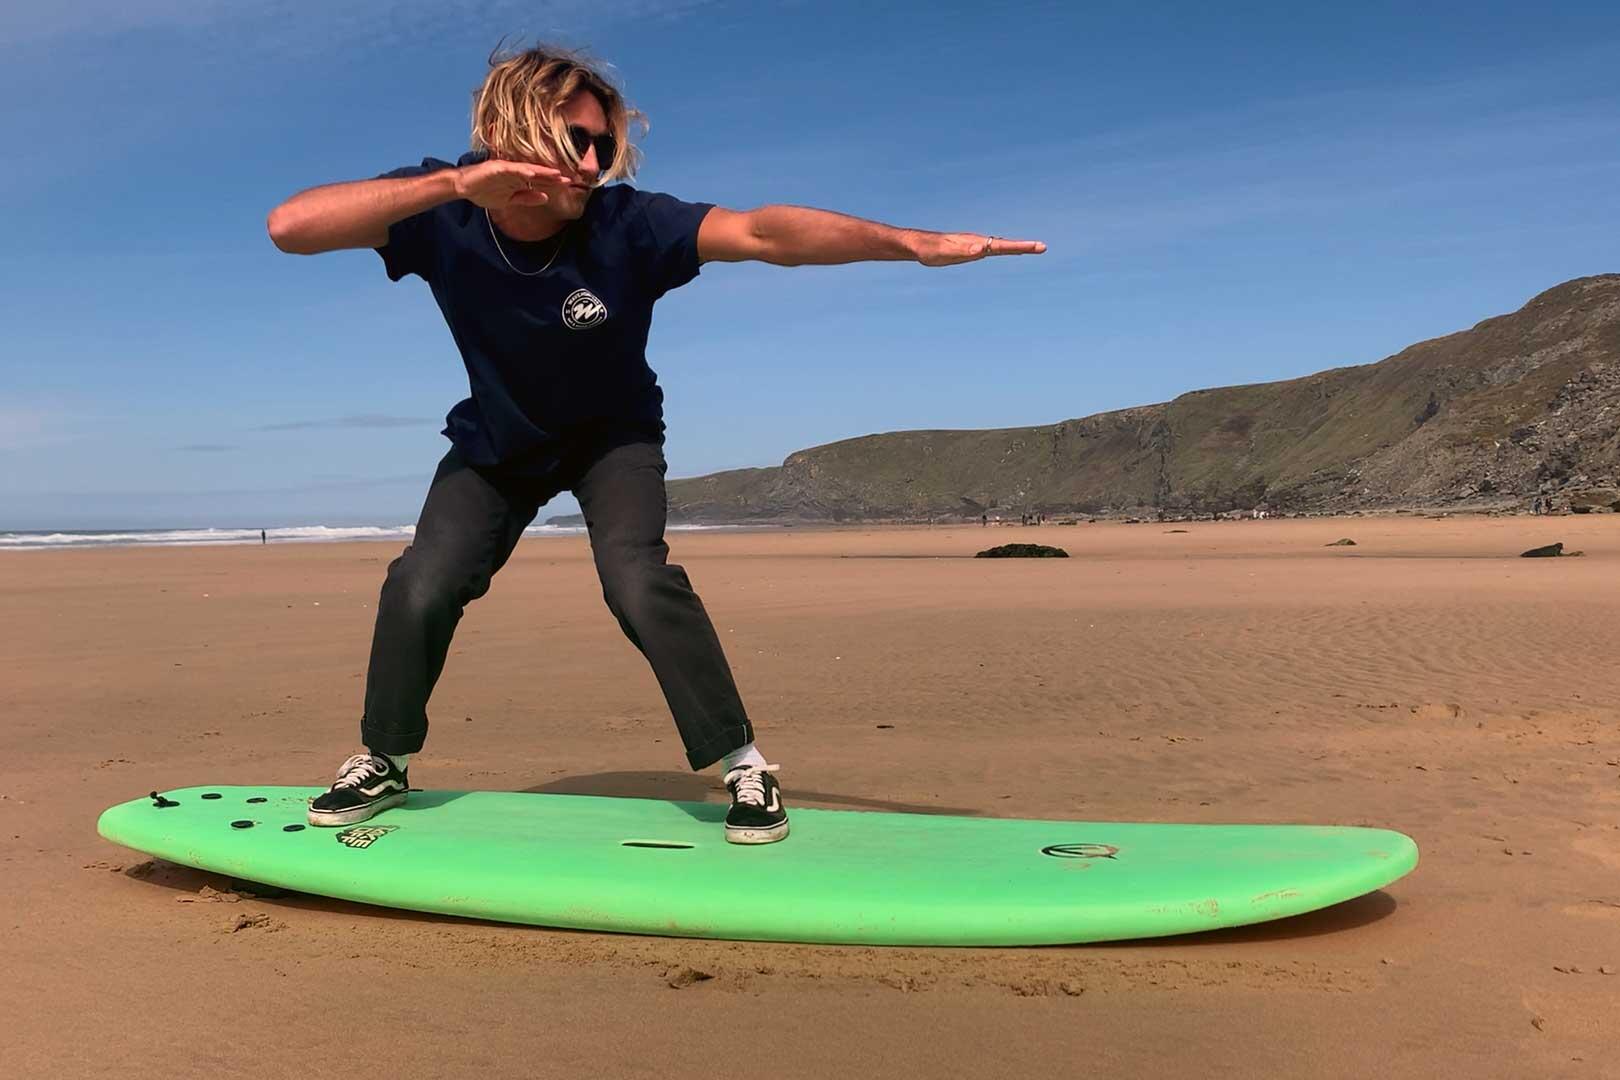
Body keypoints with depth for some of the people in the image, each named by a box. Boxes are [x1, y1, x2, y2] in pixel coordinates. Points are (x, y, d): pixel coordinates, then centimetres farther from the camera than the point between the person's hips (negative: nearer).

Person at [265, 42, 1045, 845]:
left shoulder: (625, 226, -30)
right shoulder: (442, 212, -25)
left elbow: (761, 233, -42)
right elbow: (290, 226, -38)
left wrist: (915, 243, -55)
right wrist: (452, 182, -49)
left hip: (612, 434, -2)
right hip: (496, 441, 2)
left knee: (638, 582, -25)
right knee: (421, 591, -10)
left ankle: (743, 765, -9)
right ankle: (382, 765, 16)